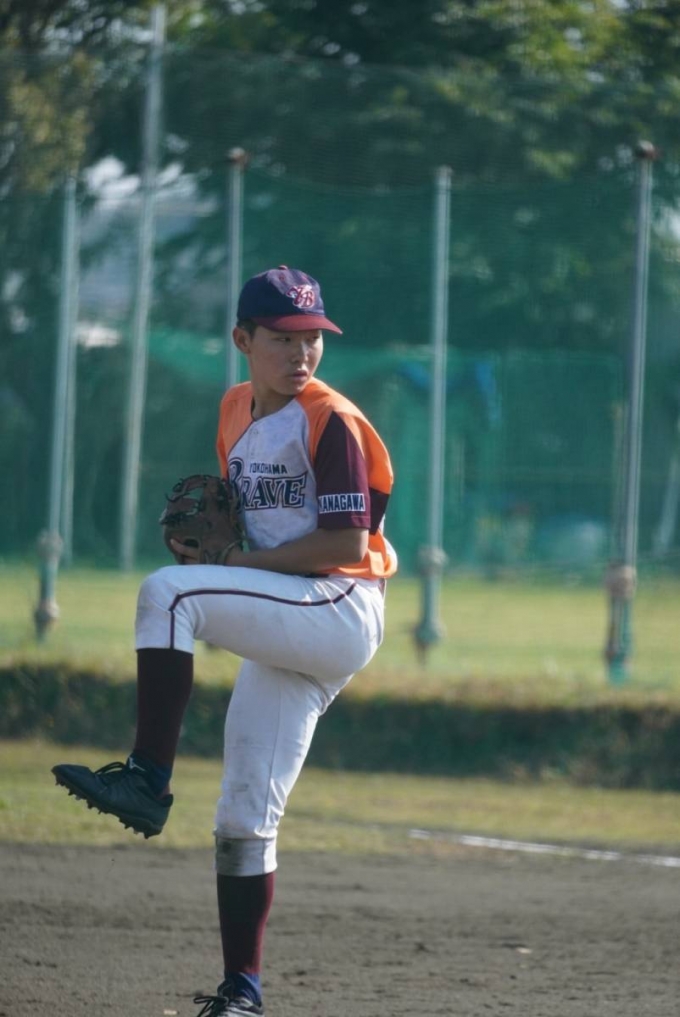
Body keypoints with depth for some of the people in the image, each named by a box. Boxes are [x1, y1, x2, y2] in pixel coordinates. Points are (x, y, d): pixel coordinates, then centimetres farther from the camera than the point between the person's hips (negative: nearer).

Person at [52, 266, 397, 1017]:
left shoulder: (330, 421, -10)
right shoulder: (237, 412, 14)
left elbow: (347, 543, -17)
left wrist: (239, 562, -15)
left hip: (340, 612, -8)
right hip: (282, 635, 8)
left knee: (168, 592, -27)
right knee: (242, 816, 5)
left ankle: (148, 778, -29)